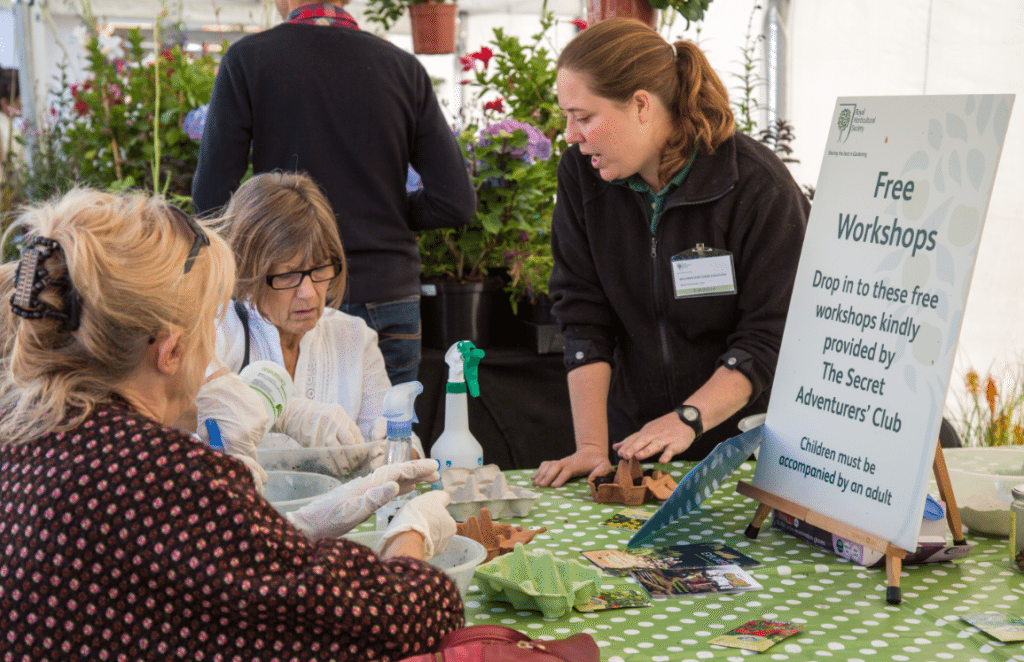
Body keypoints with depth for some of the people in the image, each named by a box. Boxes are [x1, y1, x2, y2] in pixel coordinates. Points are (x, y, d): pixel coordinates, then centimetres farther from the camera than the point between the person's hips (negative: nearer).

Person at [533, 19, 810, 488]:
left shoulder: (759, 186, -13)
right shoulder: (581, 173, 0)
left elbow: (770, 338, -13)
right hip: (635, 441, 3)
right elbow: (584, 317, -2)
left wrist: (688, 419, -23)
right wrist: (590, 444, -11)